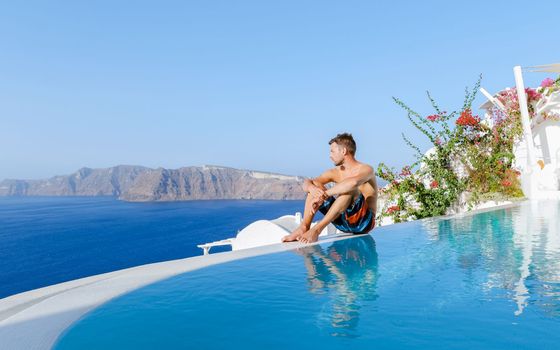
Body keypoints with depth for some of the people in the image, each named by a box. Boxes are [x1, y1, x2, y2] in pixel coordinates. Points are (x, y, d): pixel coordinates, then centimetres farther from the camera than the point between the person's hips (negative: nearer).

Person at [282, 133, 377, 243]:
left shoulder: (366, 169, -10)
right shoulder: (335, 172, 9)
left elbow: (353, 183, -35)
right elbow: (307, 182, -1)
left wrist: (324, 195, -34)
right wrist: (311, 188, -25)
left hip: (365, 221, -6)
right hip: (343, 221, 6)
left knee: (351, 188, -33)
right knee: (315, 185, -3)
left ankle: (317, 229, -36)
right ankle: (304, 227, -21)